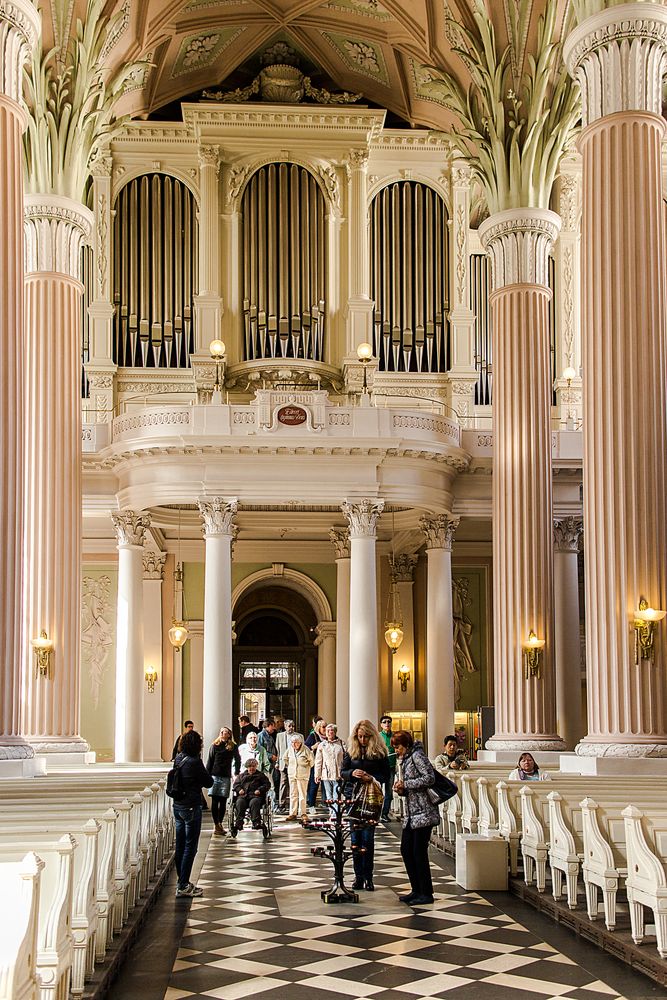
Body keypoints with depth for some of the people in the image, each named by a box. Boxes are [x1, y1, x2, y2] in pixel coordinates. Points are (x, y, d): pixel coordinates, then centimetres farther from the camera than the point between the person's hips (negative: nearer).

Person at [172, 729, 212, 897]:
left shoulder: (178, 759, 4)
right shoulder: (194, 762, -18)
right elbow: (209, 782, -9)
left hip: (178, 806, 8)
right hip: (191, 807, -8)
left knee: (180, 846, 14)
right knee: (190, 847, -2)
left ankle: (182, 882, 24)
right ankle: (183, 886, -2)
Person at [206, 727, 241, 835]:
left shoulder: (233, 747, 5)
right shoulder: (215, 746, 5)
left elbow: (237, 760, 13)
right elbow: (210, 761, 6)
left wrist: (236, 774, 6)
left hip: (226, 777, 1)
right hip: (215, 776, -1)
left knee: (223, 801, 4)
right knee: (215, 801, -2)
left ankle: (220, 823, 14)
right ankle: (216, 824, 1)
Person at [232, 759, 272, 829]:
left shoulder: (260, 775, 24)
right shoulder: (241, 775, 30)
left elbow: (267, 784, 14)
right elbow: (236, 784, 22)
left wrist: (260, 790, -5)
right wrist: (239, 789, -1)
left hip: (256, 795, -2)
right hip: (243, 795, 2)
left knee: (254, 802, -37)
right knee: (239, 802, -32)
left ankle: (256, 822, -46)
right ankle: (239, 823, -37)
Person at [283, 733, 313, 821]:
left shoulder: (305, 750, -11)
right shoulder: (289, 749, 1)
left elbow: (311, 761, 2)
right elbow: (285, 759, 20)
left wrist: (305, 767, 6)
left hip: (303, 775, -4)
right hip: (292, 775, 4)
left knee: (302, 795, -1)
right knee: (293, 794, 5)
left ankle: (303, 813, 6)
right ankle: (293, 813, 9)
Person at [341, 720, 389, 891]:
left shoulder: (379, 752, 0)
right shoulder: (350, 751, 6)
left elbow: (386, 774, 1)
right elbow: (342, 772, 9)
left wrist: (372, 778, -17)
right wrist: (352, 773, -13)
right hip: (353, 796, 2)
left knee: (368, 837, -4)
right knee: (355, 837, 3)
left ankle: (368, 877, 4)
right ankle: (358, 876, 11)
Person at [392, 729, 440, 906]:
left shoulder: (417, 755, -10)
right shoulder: (405, 760, 18)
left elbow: (429, 778, -21)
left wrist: (406, 784, -16)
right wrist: (401, 789, 3)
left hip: (423, 812, -10)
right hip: (411, 814, 10)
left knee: (419, 852, -6)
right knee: (406, 850, 9)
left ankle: (426, 893, 3)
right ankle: (416, 890, 18)